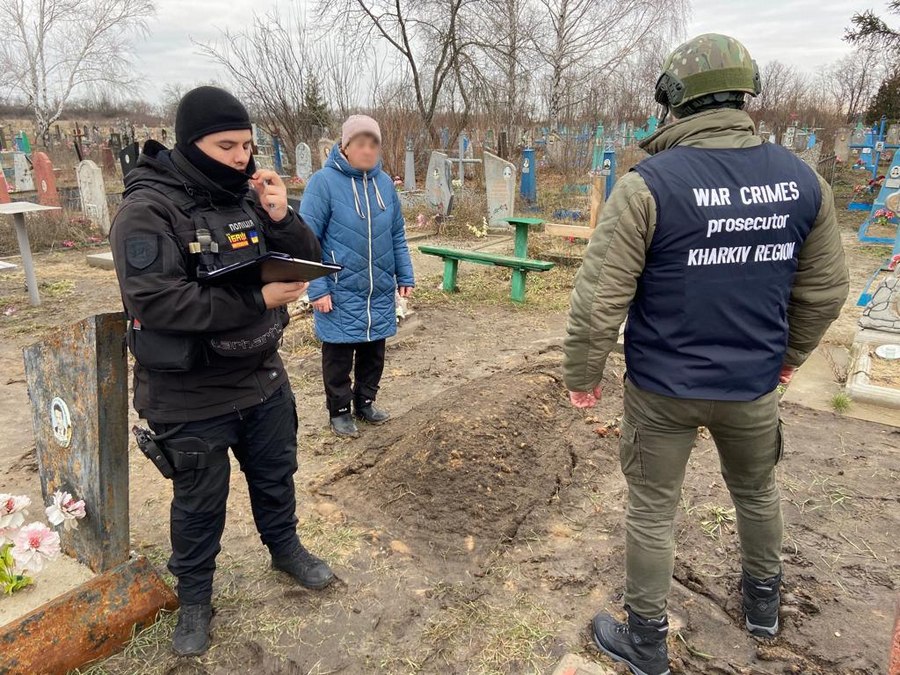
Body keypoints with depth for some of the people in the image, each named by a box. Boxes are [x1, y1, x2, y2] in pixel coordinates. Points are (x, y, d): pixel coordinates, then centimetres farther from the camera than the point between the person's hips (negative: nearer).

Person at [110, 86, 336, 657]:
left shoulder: (249, 195, 0)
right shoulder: (148, 210, -18)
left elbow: (309, 262, 1)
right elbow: (158, 303, -27)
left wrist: (280, 218, -19)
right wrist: (258, 298, -29)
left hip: (263, 378, 5)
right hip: (191, 396, -5)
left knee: (276, 475, 23)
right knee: (200, 503, 14)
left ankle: (285, 547, 50)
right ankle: (194, 596, 39)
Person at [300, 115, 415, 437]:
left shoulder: (385, 182, 5)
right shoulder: (323, 182, -11)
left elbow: (397, 235, 12)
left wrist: (405, 276, 8)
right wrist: (317, 288, -15)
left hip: (380, 291, 5)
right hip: (340, 292, -5)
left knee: (373, 353, 16)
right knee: (339, 356, 8)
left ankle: (365, 402, 35)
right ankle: (339, 411, 26)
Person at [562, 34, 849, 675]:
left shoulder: (650, 184, -19)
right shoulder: (803, 180, -3)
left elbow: (599, 297, -19)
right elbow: (825, 290, 5)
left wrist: (581, 375, -5)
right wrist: (792, 353, 21)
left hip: (662, 388, -4)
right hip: (753, 385, 5)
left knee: (652, 511, 13)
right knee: (757, 491, 28)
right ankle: (763, 601, 52)